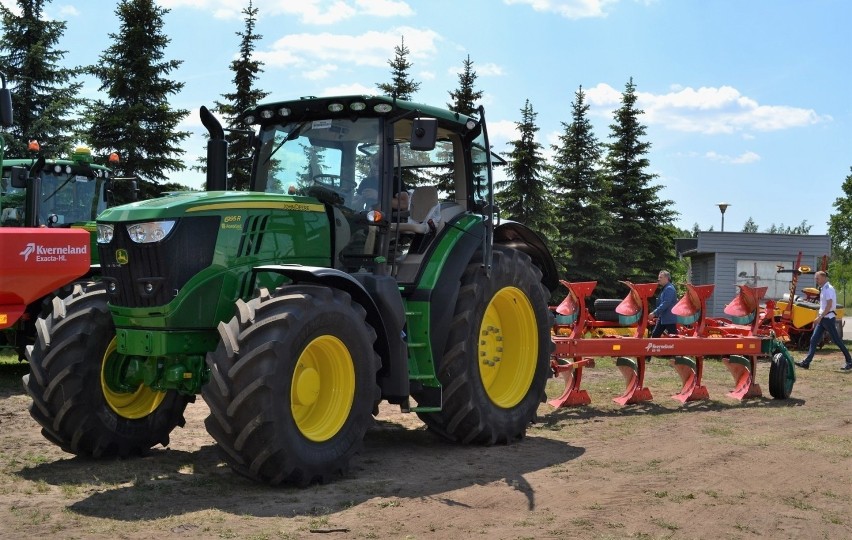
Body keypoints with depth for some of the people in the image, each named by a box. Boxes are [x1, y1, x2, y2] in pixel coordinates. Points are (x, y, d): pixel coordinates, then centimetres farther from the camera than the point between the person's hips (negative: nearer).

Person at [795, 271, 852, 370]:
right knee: (814, 339, 4)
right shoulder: (823, 289, 14)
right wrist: (819, 316, 19)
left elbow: (829, 305, -21)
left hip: (828, 318, -9)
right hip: (823, 319, 9)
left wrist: (820, 317, -22)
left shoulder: (828, 289, -14)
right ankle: (806, 362, 2)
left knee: (837, 340, -3)